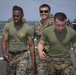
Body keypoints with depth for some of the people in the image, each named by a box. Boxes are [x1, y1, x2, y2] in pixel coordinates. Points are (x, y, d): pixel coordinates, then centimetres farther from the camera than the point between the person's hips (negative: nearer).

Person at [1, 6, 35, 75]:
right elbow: (4, 41, -6)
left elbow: (31, 45, -7)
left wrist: (33, 61, -8)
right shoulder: (7, 26, -4)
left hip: (22, 56, -3)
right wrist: (4, 53, -26)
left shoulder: (28, 28, -11)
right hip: (10, 55, 3)